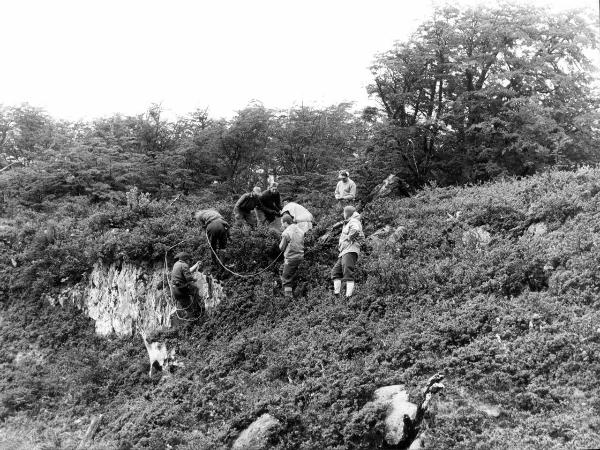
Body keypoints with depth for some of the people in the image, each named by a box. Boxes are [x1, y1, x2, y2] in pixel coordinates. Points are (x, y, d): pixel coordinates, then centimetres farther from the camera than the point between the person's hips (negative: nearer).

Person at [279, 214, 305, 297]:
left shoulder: (286, 233, -12)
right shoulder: (300, 231, 8)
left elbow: (281, 248, -7)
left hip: (290, 258, -7)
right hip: (300, 257, 7)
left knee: (286, 279, 0)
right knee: (293, 278, 19)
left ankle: (287, 295, -6)